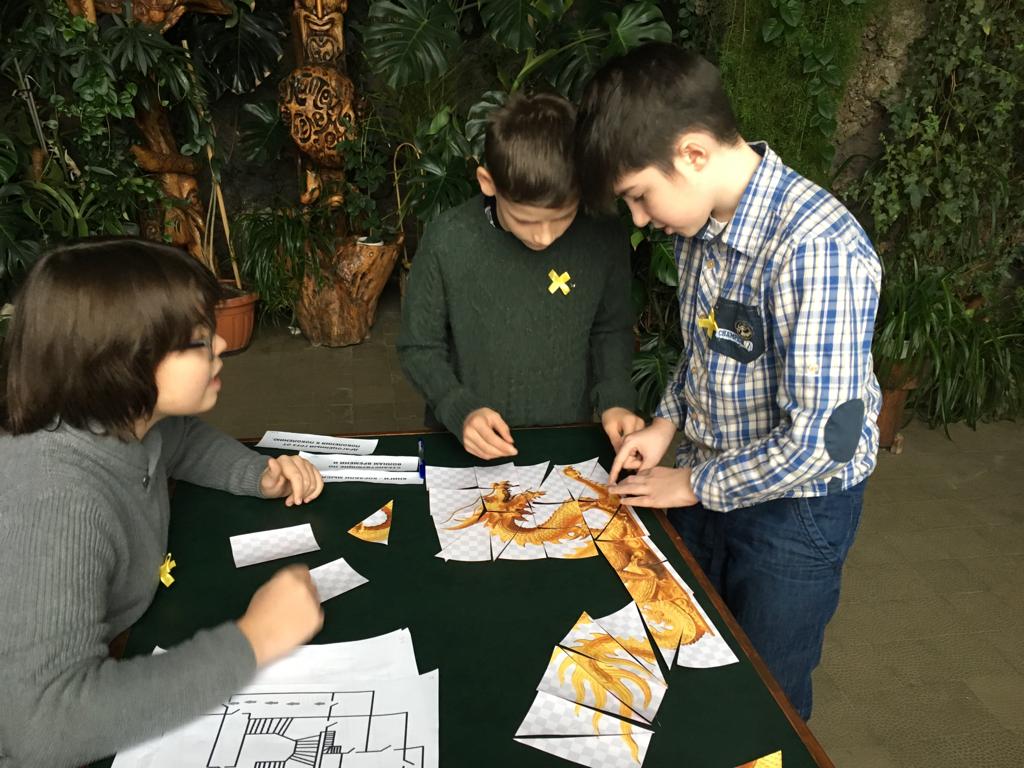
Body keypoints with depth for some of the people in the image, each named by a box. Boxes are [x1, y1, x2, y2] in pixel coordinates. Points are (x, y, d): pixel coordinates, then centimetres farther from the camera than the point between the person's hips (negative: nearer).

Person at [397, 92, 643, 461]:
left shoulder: (605, 239, -10)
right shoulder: (447, 241, -14)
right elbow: (419, 348, -3)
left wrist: (615, 399, -8)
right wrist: (461, 411, -17)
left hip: (567, 445, 1)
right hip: (471, 450, -1)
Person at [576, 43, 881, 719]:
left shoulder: (816, 248, -31)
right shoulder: (701, 220, -5)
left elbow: (822, 440, -30)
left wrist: (692, 485, -17)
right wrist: (668, 422, -1)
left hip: (793, 505, -7)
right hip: (706, 477, 7)